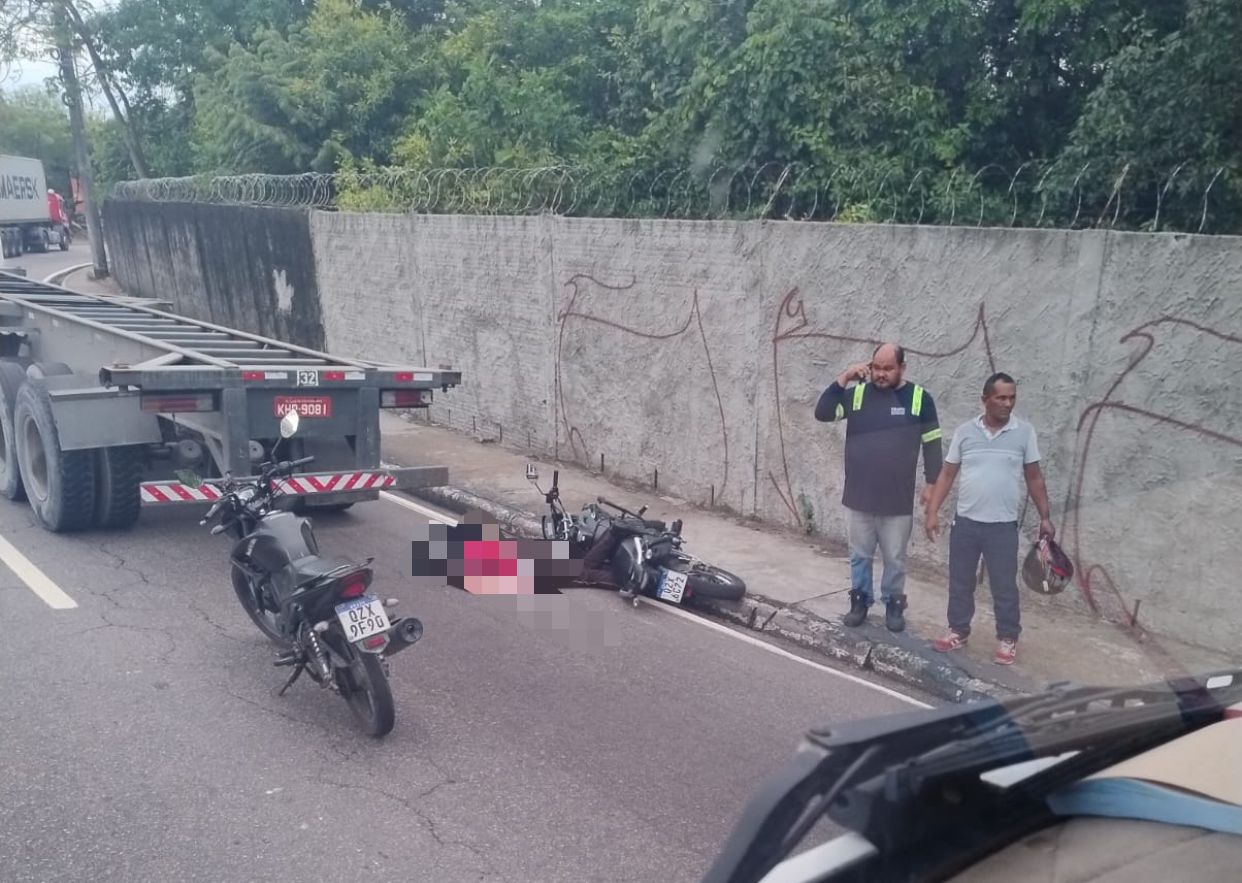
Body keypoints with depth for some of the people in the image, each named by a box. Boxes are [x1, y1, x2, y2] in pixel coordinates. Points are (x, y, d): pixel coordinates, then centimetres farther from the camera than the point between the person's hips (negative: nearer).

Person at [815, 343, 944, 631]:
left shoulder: (919, 398, -4)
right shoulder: (856, 394, 1)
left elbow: (932, 444, 2)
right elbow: (822, 413, -7)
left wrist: (932, 483, 0)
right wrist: (843, 379, -13)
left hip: (898, 500, -1)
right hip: (858, 497, 2)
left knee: (895, 558, 10)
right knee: (859, 555, 14)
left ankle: (894, 604, 27)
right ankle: (860, 600, 29)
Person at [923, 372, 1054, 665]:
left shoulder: (1025, 432, -2)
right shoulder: (964, 431, 0)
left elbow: (1034, 478, 5)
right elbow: (947, 475, 3)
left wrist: (1045, 517, 3)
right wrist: (932, 512, -2)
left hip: (1003, 526, -2)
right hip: (965, 522, 2)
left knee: (1004, 586, 5)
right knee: (960, 582, 12)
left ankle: (1007, 638, 21)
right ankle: (958, 630, 28)